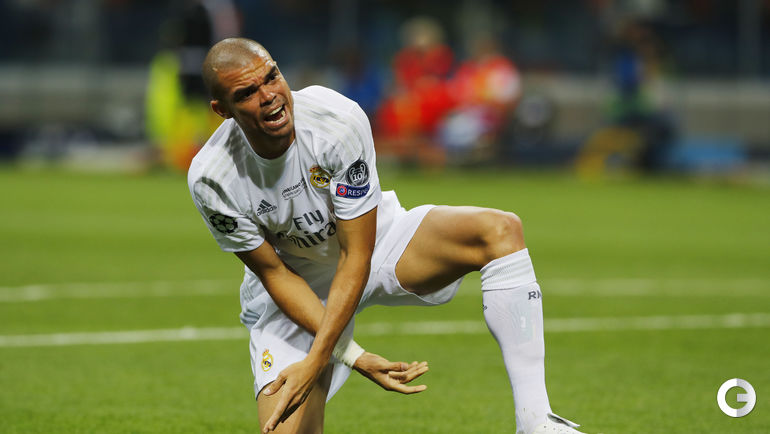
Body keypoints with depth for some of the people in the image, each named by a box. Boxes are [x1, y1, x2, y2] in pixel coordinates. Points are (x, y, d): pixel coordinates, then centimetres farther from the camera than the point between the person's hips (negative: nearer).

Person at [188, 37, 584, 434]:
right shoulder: (211, 181, -26)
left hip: (375, 242, 1)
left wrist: (316, 361, -30)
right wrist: (354, 357, -24)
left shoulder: (339, 119, -29)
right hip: (293, 297, 0)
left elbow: (356, 256, -25)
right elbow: (275, 275, -16)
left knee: (500, 230, -26)